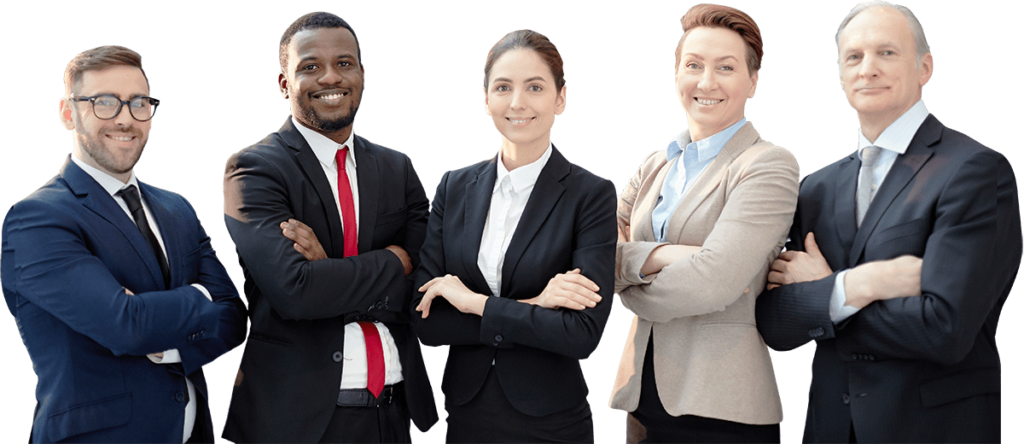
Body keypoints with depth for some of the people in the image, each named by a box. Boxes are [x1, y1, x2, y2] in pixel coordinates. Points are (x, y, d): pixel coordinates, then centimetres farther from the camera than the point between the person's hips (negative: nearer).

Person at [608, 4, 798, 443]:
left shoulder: (770, 166, -7)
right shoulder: (655, 167, 13)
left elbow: (710, 282, -19)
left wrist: (628, 282, -4)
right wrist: (659, 257, -16)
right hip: (643, 398, 6)